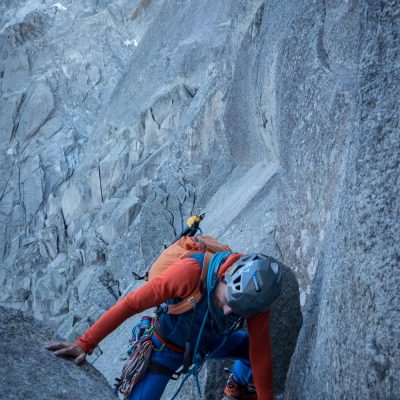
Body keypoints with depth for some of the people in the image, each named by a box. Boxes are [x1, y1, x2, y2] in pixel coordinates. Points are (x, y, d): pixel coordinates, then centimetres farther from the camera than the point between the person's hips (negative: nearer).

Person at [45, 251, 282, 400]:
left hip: (211, 342, 4)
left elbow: (260, 352, -19)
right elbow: (131, 303, -36)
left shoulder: (257, 296, -28)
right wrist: (84, 344, -36)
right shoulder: (192, 272, -41)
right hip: (169, 344, -4)